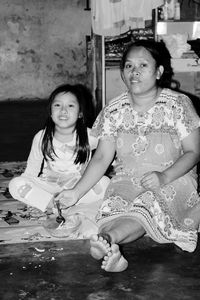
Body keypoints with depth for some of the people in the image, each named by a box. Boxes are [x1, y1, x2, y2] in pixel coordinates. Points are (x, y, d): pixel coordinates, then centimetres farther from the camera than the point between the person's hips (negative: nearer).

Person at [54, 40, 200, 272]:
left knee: (148, 207, -35)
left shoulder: (178, 104, -6)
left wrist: (163, 177, -23)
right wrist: (76, 192, -13)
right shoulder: (114, 110, 1)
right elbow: (102, 158, -1)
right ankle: (110, 250, -48)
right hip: (127, 181, 4)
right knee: (113, 208, -29)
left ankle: (107, 237, -52)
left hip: (172, 180, -3)